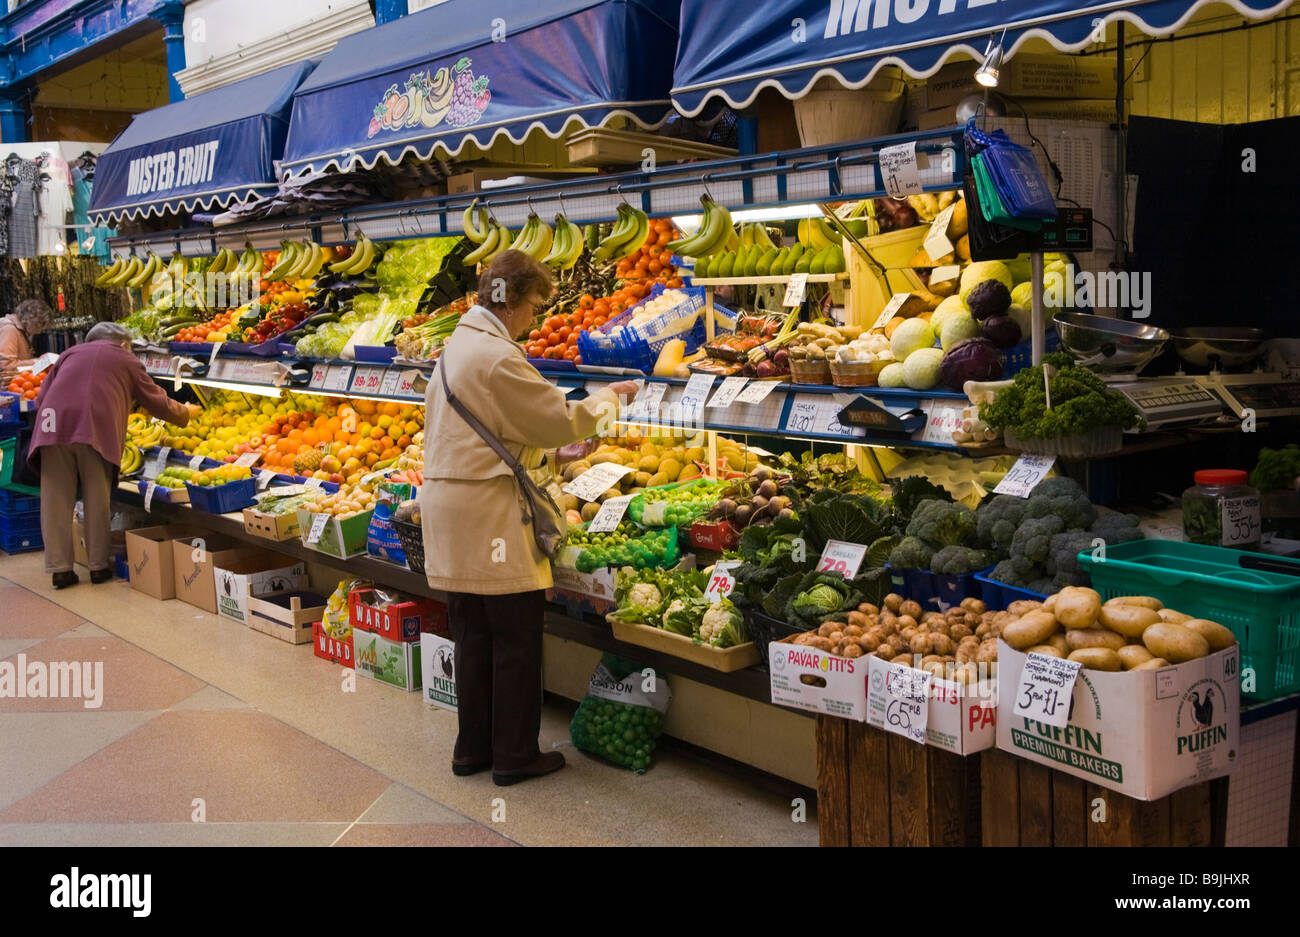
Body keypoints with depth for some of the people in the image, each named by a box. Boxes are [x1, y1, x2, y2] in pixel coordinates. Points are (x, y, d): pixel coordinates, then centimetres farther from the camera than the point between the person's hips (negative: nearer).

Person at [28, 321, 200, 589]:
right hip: (97, 430, -2)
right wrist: (187, 413, 41)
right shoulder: (127, 361, 19)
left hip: (53, 426, 3)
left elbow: (41, 398, 25)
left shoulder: (71, 353, 27)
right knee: (97, 499, 8)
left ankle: (60, 569, 8)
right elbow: (158, 403, 24)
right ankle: (98, 566, 14)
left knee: (56, 499, 7)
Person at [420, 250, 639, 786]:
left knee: (472, 635, 16)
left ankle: (472, 749, 25)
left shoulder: (459, 344, 14)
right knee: (516, 638, 2)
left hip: (448, 497, 10)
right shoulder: (497, 356, -18)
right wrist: (607, 401, 2)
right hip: (489, 510, -10)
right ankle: (514, 756, 13)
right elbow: (559, 421, -14)